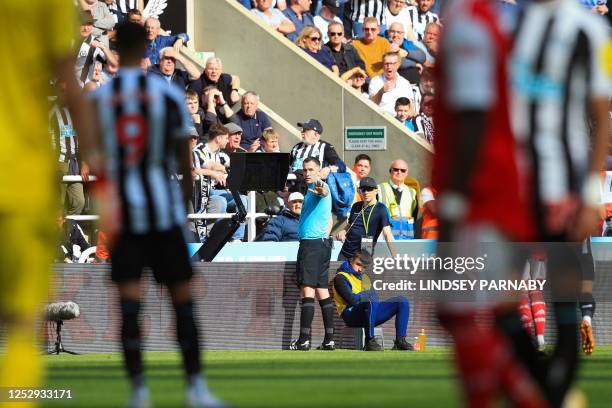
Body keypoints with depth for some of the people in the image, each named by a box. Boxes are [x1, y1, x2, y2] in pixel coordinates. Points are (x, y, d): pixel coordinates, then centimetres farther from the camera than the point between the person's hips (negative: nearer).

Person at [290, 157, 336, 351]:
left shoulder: (319, 186, -9)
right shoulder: (314, 188, 22)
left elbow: (324, 192, -37)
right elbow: (329, 220, 32)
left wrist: (320, 189, -58)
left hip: (311, 244, -11)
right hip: (323, 243, 11)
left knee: (307, 290, -13)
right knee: (322, 292, 9)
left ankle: (304, 339, -17)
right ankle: (329, 339, 8)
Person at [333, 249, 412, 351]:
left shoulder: (365, 278, 26)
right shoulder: (341, 278, -1)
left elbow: (376, 298, 15)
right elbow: (352, 300, -15)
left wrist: (360, 296, -4)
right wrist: (368, 294, 0)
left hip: (371, 313, 8)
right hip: (351, 315, -8)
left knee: (402, 301, -3)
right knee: (370, 302, -41)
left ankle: (400, 341, -11)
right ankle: (370, 341, -33)